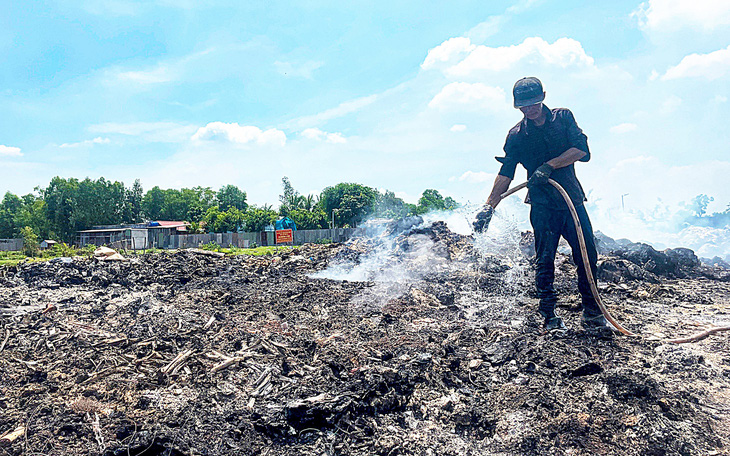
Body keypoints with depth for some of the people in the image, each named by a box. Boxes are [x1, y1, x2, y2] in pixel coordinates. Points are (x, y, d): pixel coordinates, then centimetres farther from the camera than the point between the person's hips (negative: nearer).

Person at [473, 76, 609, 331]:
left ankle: (592, 314, 17)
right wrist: (489, 207, -18)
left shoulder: (563, 117, 5)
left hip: (572, 199, 2)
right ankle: (549, 316, 5)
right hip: (543, 206, -2)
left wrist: (549, 166, -17)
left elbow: (582, 149, -6)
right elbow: (506, 174, -6)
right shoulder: (517, 135, 1)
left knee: (588, 257, 3)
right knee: (544, 260, -5)